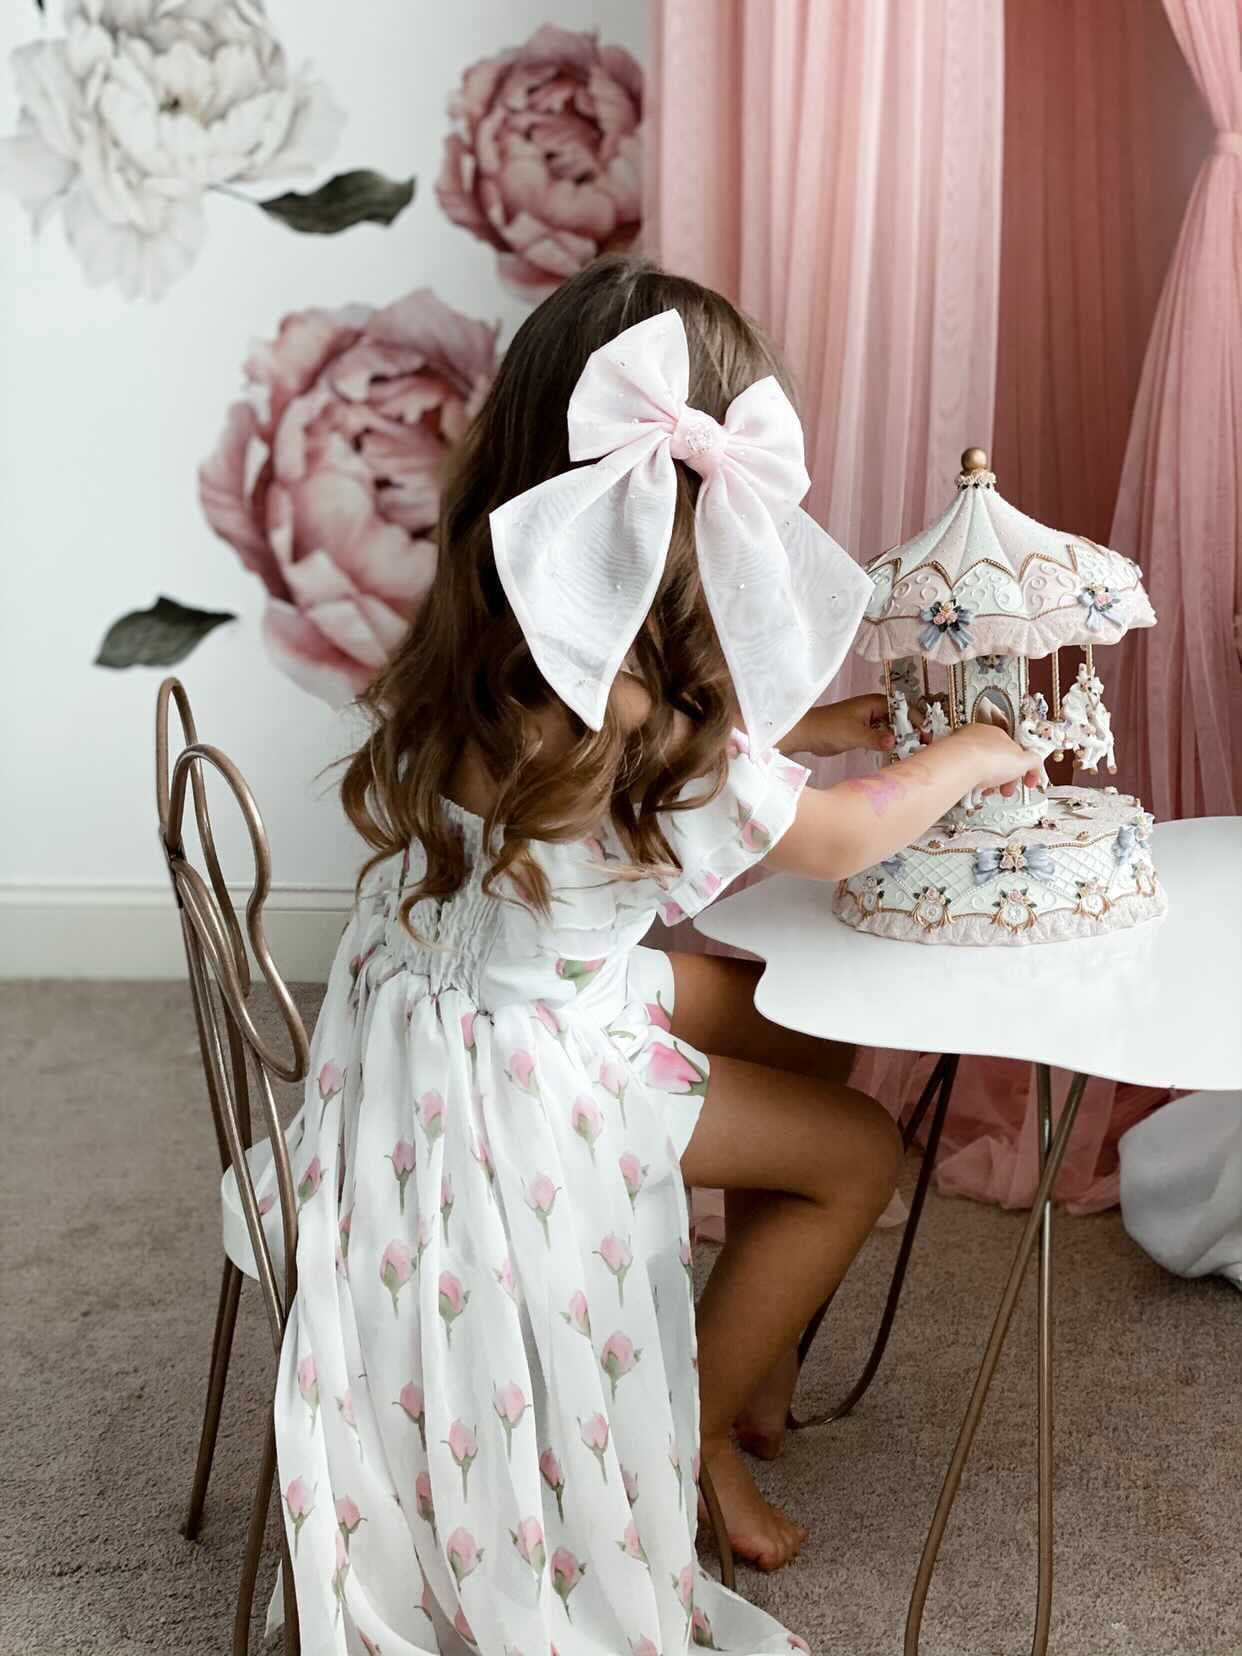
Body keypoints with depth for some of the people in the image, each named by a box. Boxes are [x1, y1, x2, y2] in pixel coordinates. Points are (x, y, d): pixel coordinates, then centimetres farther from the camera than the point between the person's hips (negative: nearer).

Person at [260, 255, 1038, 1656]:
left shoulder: (492, 642, -9)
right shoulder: (649, 726, -33)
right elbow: (841, 841, -16)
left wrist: (803, 730, 7)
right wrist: (965, 756, 0)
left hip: (456, 994, 8)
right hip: (514, 1074, -8)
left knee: (806, 1036, 19)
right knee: (856, 1154, 6)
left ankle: (756, 1356, 35)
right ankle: (695, 1440, 24)